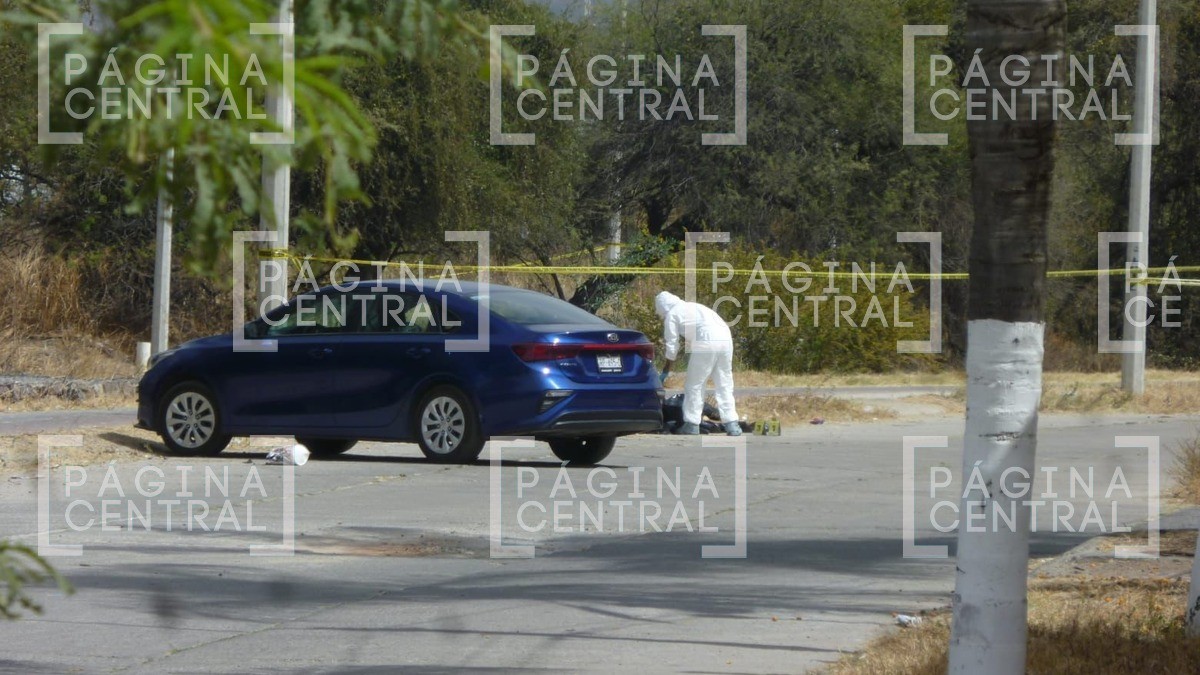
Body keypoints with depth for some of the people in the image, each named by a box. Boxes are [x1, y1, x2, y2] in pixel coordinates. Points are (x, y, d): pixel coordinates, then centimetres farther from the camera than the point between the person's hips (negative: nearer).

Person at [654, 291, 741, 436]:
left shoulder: (671, 315, 11)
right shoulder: (693, 307, 32)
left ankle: (691, 425, 5)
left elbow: (672, 348, 10)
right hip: (725, 338, 7)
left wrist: (665, 373, 18)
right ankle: (732, 425, 8)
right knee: (725, 385, 12)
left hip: (706, 342, -7)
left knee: (694, 385, 5)